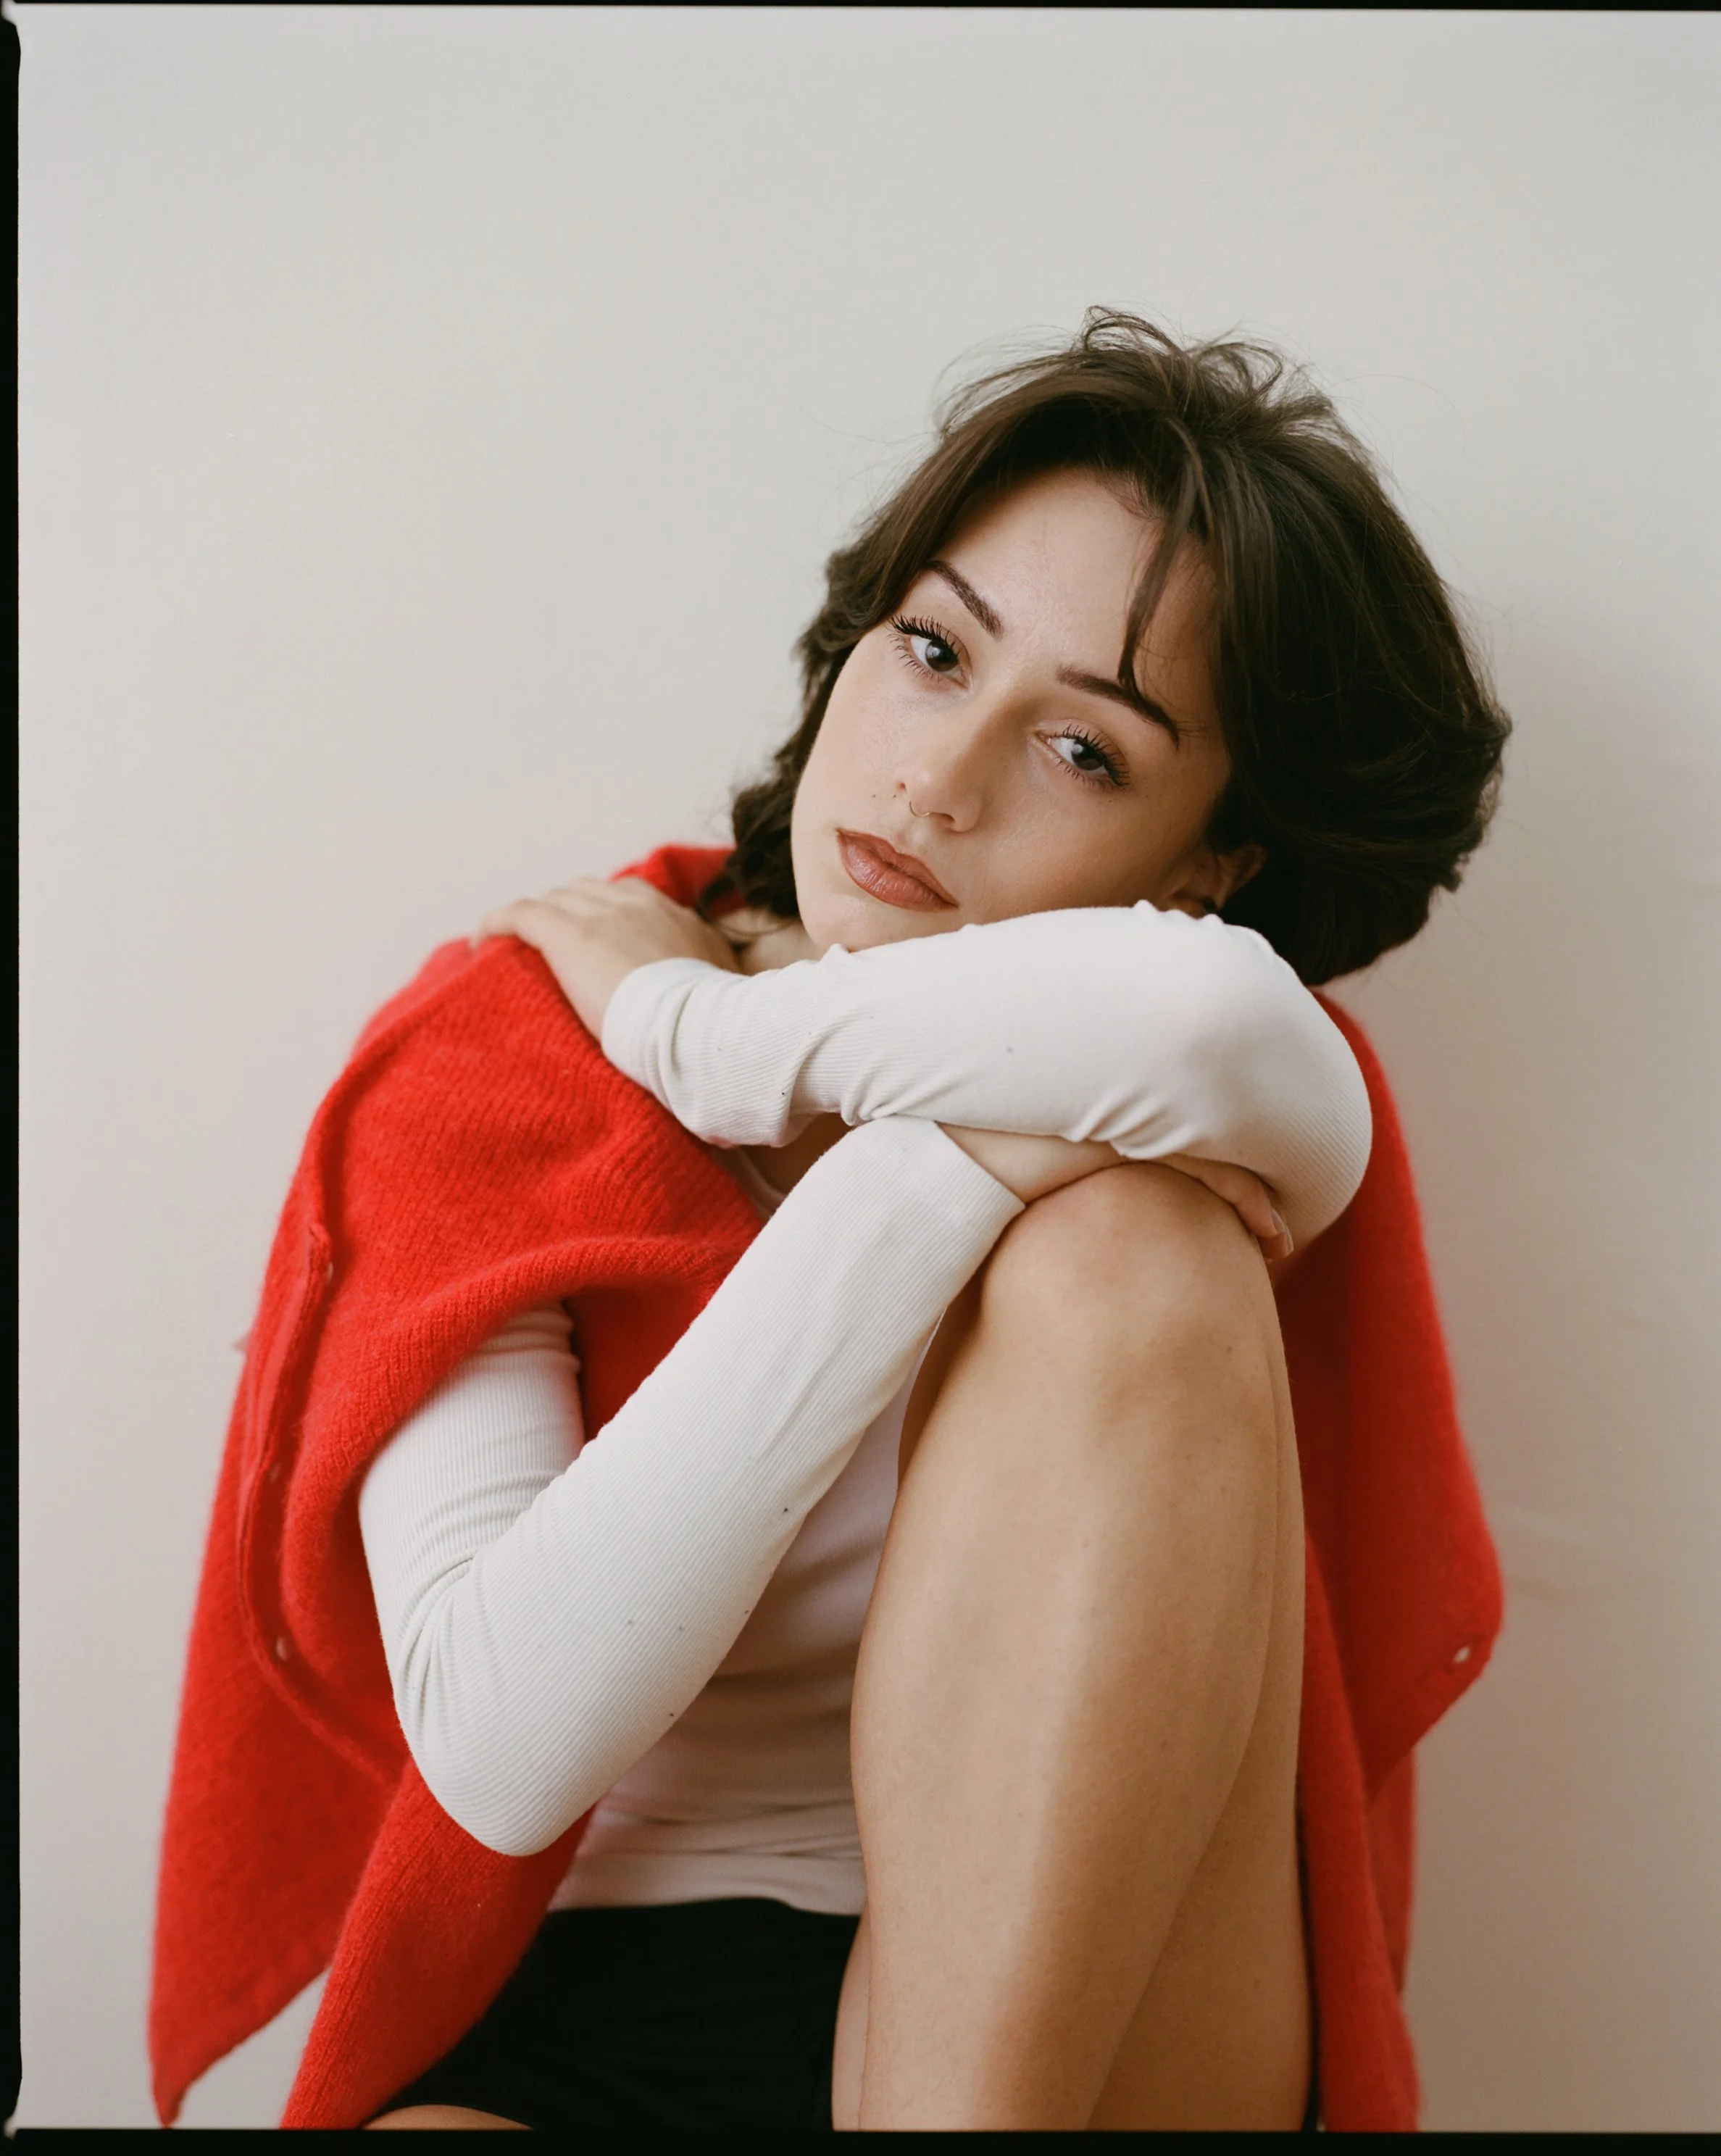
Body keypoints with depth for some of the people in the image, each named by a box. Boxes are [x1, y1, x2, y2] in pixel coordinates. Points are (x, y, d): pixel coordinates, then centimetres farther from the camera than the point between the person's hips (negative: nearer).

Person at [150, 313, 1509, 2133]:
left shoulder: (1272, 1124, -1)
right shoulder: (503, 1063, -3)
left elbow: (1205, 1021, -30)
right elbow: (500, 1748, -16)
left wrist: (689, 1024, -12)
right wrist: (928, 1166, -20)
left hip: (1095, 2025, 3)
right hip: (587, 2016, -2)